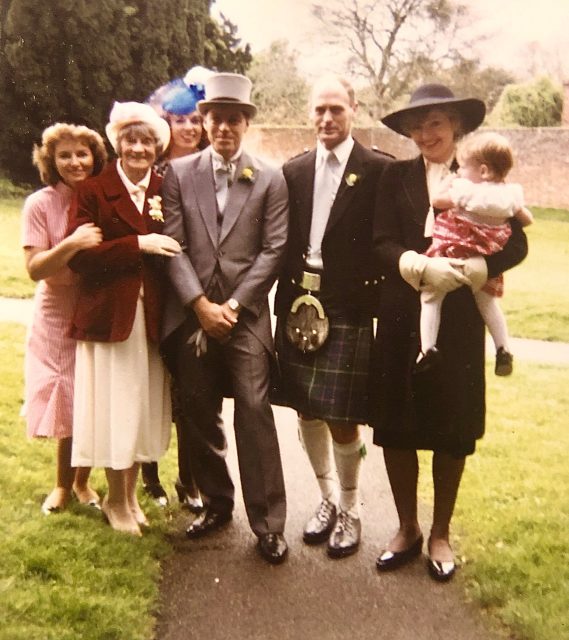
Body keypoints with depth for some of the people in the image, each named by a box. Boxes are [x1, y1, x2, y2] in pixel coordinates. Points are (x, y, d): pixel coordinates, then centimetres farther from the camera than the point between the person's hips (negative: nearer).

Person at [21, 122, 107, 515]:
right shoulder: (40, 204, -9)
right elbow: (35, 268, -16)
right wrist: (73, 244, -29)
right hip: (59, 317, -2)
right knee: (68, 405, 5)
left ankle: (82, 482, 28)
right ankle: (64, 484, 27)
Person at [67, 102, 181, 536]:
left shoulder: (166, 191, 9)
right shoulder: (94, 191, -1)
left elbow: (175, 247, 11)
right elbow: (79, 255, -12)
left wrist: (164, 227, -8)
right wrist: (138, 244, -17)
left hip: (152, 316, 3)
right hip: (109, 315, -3)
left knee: (144, 407, 10)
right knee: (112, 409, 4)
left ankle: (131, 495, 28)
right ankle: (116, 501, 22)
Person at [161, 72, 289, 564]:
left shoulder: (270, 179, 4)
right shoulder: (179, 173, 7)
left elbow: (273, 250, -2)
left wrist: (233, 305, -9)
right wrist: (201, 305, -10)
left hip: (246, 315, -2)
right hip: (191, 315, 2)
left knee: (255, 413, -7)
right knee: (199, 414, 10)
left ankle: (268, 523, 2)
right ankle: (216, 503, 28)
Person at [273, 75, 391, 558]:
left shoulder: (379, 170, -3)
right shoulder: (294, 172, 10)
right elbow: (285, 242, 9)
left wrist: (372, 293, -13)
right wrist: (289, 295, 0)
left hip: (349, 312, -4)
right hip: (299, 306, 4)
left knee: (342, 419, -1)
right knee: (307, 413, 11)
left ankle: (350, 511, 21)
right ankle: (328, 499, 32)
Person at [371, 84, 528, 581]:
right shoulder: (396, 177, 6)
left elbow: (515, 245, -4)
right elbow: (383, 244, -4)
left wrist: (464, 271, -19)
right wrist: (423, 267, -22)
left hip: (458, 319, -1)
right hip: (402, 316, 1)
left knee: (452, 428, 7)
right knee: (396, 427, 5)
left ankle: (440, 534, 24)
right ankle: (407, 529, 24)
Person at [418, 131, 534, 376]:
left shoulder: (466, 190, -16)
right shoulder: (509, 194, 1)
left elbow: (437, 200, -7)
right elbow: (527, 220, 12)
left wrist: (448, 182, 8)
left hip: (452, 254, -5)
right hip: (487, 261, 6)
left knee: (431, 296, 4)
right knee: (486, 301, 23)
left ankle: (428, 347, -8)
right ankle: (503, 349, 20)